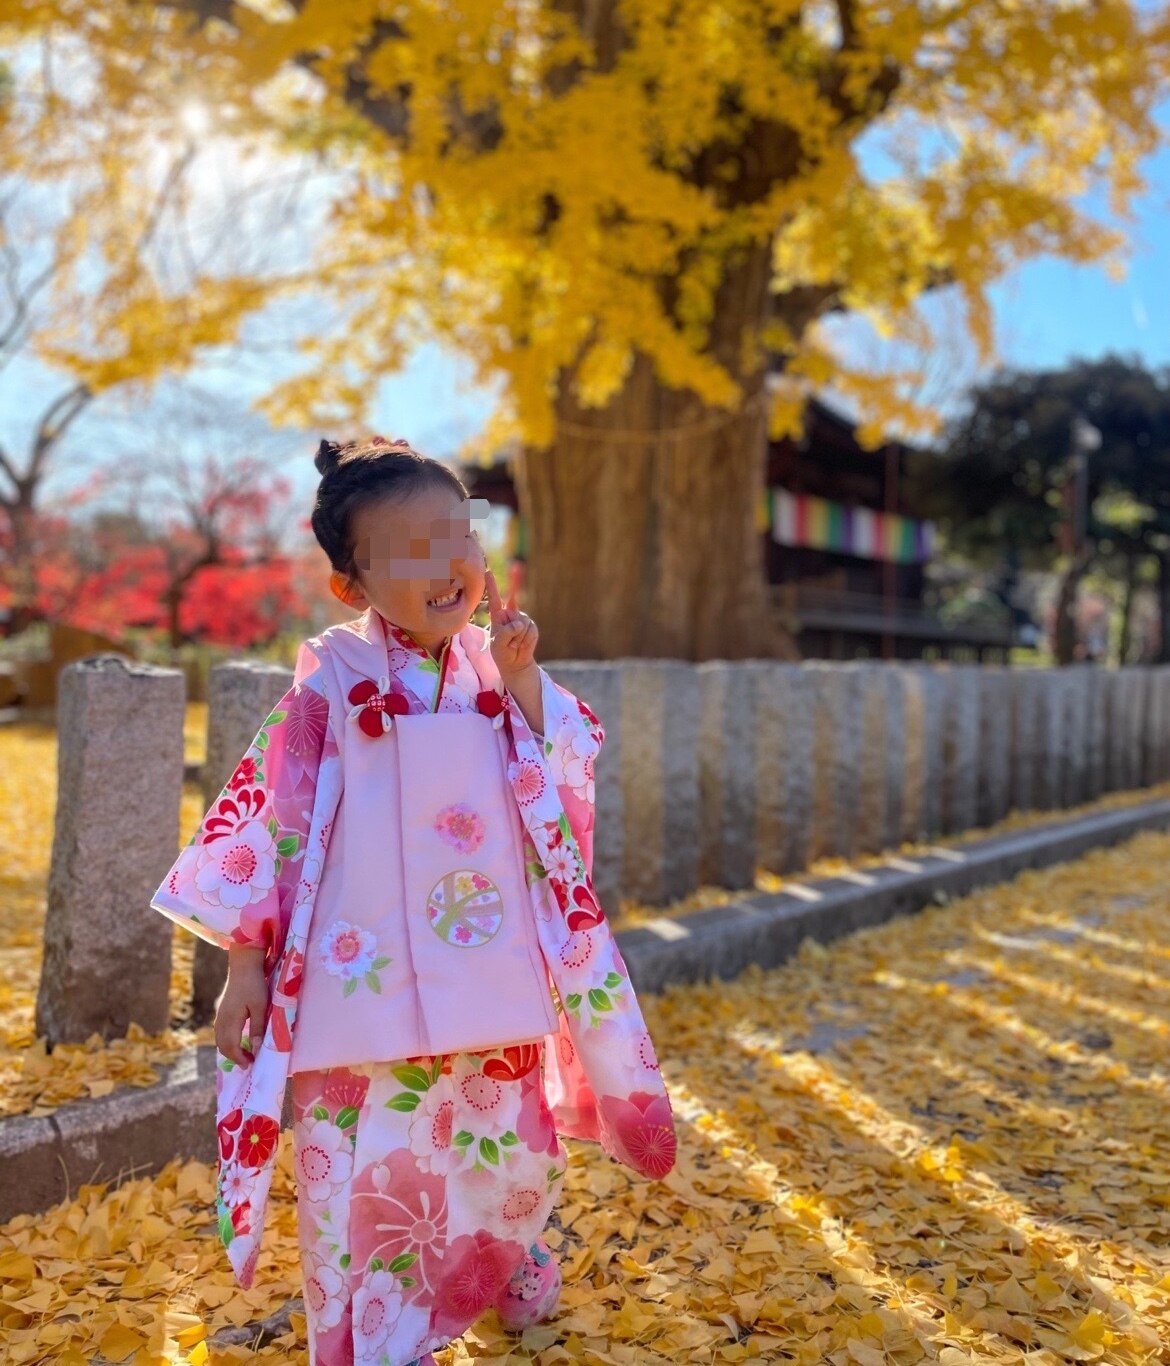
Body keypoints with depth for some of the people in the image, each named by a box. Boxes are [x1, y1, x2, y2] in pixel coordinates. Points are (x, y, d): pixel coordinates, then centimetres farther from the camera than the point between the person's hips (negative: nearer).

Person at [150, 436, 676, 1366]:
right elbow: (269, 817, -6)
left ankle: (510, 1267, 50)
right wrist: (247, 960, -6)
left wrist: (522, 683, -12)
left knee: (509, 1143, 19)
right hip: (363, 977, -4)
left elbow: (565, 789, 0)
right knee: (369, 1167, 5)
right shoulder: (333, 679, -8)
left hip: (489, 971, 4)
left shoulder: (496, 667, 3)